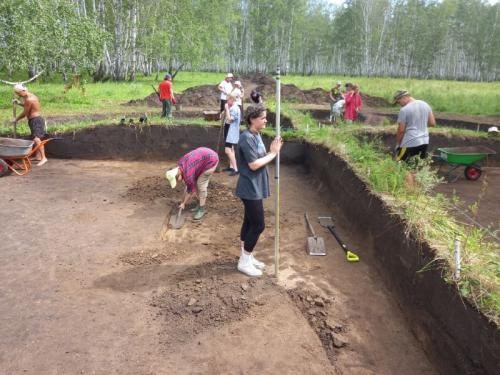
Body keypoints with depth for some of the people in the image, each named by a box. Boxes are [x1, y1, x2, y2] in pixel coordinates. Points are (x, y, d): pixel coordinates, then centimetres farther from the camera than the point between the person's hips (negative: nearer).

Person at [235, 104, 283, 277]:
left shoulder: (256, 135, 11)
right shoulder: (247, 138, -20)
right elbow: (254, 164, -23)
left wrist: (272, 151, -3)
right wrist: (273, 153, -15)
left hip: (254, 188, 10)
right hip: (250, 189, -10)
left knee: (249, 222, 16)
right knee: (258, 225, -3)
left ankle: (247, 257, 29)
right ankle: (244, 262, 10)